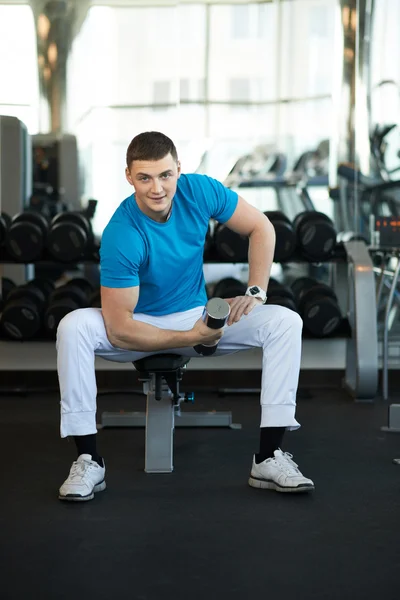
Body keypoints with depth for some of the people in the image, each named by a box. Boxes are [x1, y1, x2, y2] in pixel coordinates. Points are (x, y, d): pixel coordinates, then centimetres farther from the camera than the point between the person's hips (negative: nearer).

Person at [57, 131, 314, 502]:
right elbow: (119, 329, -28)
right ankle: (88, 460, -23)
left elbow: (261, 228, -3)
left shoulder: (198, 191, -18)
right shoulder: (121, 236, -29)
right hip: (140, 329, -3)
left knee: (286, 323, -19)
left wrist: (255, 292, -12)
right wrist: (192, 338, -26)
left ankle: (269, 458, -18)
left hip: (198, 314, 4)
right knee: (73, 327, -34)